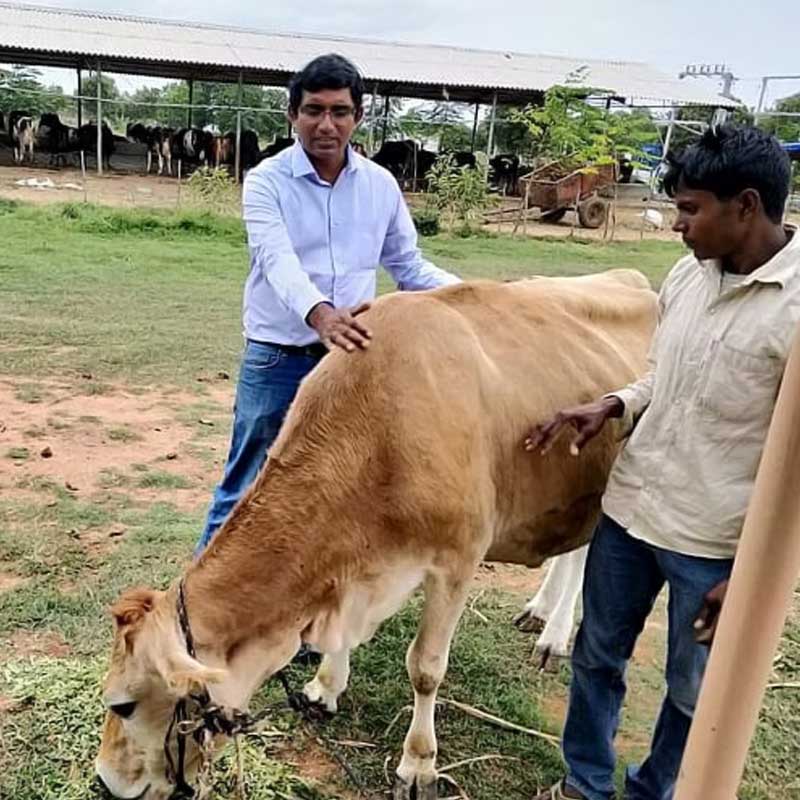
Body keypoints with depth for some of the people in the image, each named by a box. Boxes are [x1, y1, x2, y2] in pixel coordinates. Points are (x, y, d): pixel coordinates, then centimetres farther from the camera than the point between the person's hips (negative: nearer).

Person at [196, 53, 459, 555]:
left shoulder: (381, 185, 3)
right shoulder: (267, 181, -9)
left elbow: (408, 265, 9)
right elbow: (277, 259, -26)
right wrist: (318, 313, -46)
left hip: (355, 360, 3)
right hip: (276, 361, -3)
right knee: (249, 487, 8)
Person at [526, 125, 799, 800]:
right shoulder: (688, 274, 1)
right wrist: (612, 406, -4)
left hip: (716, 542, -6)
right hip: (627, 508, 6)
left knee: (693, 691, 16)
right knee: (597, 656, 20)